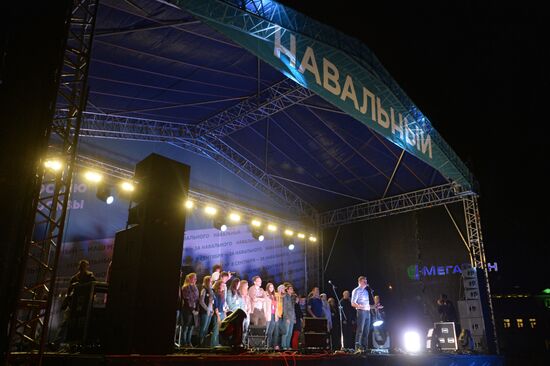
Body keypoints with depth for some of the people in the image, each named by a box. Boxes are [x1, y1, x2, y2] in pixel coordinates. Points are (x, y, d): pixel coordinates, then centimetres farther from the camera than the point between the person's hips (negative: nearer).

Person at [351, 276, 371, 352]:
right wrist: (361, 306, -25)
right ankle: (358, 347, -11)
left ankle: (365, 347, 12)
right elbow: (353, 303, -10)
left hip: (367, 312, 8)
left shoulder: (366, 291, 21)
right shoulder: (356, 290, -3)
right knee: (360, 330, -11)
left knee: (366, 331, 7)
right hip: (361, 312, -8)